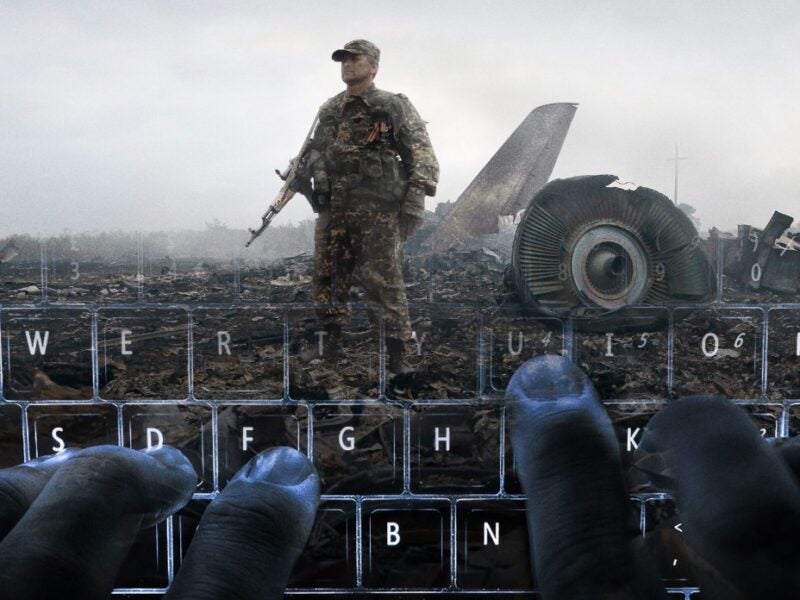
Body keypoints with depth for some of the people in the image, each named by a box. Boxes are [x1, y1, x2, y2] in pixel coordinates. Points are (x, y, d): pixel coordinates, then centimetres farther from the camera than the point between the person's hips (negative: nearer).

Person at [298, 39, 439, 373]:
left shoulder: (395, 107, 1)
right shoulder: (329, 111, 17)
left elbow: (422, 156, -4)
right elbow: (314, 152, 25)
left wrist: (414, 203, -14)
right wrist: (316, 169, 2)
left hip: (377, 211, -5)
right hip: (333, 208, 6)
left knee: (384, 281, -6)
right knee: (327, 277, 10)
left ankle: (395, 353, 0)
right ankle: (331, 341, 24)